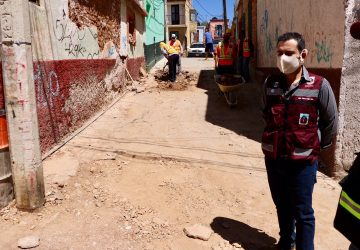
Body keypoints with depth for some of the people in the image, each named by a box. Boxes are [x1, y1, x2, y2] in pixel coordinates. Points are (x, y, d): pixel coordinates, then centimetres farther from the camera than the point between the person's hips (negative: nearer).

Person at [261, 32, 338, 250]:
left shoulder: (319, 86, -12)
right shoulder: (270, 83, 0)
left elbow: (331, 122, -1)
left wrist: (317, 147, 6)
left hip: (303, 161, -4)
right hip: (273, 158, 4)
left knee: (303, 212, 7)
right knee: (282, 206, 22)